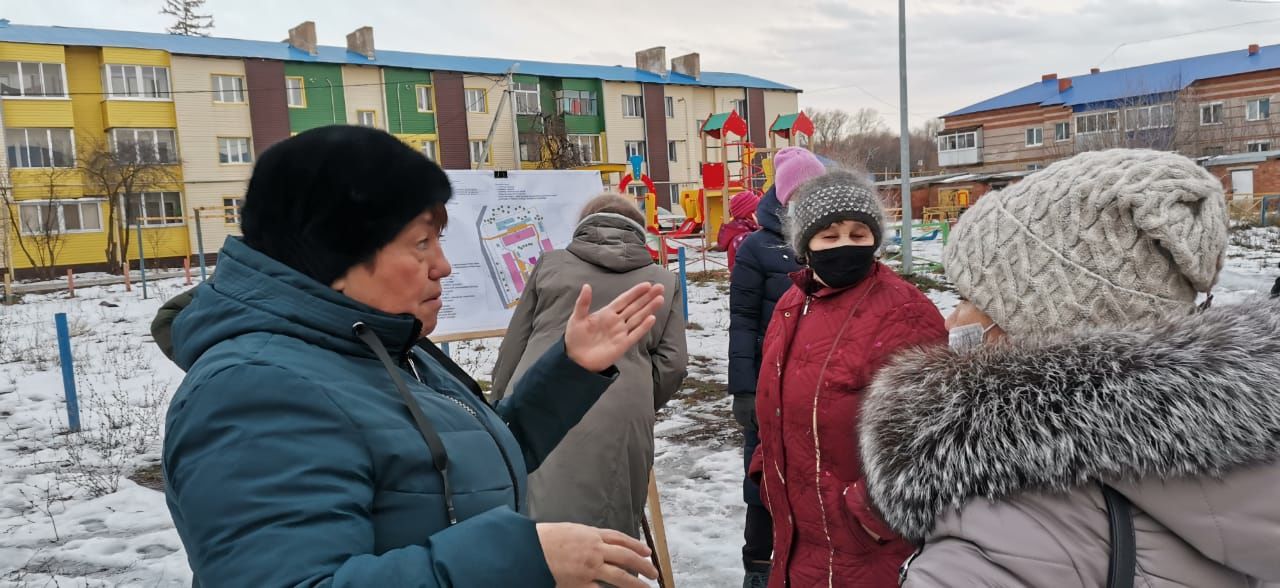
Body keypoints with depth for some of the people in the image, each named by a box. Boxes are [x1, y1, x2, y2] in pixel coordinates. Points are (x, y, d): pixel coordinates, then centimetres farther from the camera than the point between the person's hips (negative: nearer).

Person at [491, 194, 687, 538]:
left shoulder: (550, 264, 17)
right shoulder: (664, 282, 17)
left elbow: (512, 349, 16)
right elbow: (672, 364, 8)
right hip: (618, 424, 0)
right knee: (610, 532, 12)